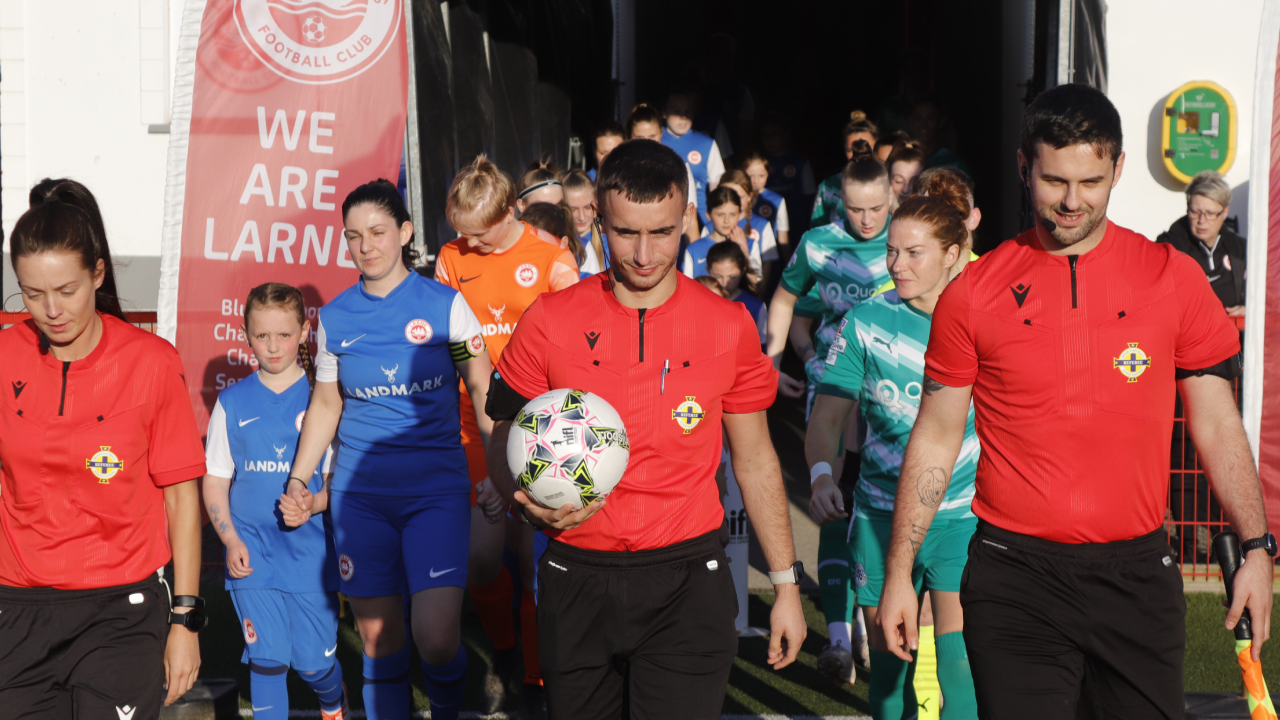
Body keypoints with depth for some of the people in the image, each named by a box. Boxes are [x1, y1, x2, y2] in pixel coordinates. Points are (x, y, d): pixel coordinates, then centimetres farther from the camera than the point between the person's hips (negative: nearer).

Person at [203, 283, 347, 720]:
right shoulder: (232, 402, 4)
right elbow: (215, 480, 8)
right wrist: (231, 541, -3)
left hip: (310, 551, -1)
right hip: (253, 555, 1)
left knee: (313, 661, 5)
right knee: (266, 659, 1)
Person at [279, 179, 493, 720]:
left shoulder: (445, 304, -1)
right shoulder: (334, 317, 7)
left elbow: (483, 391, 3)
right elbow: (325, 405, 16)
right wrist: (298, 483, 10)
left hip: (436, 487, -3)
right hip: (359, 491, 3)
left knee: (437, 638, -13)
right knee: (378, 639, 5)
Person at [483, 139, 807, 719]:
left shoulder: (728, 326, 0)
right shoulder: (550, 321, -2)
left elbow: (754, 457, 9)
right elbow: (504, 446, 4)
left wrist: (785, 584, 9)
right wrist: (531, 503, -19)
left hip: (687, 584, -1)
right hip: (577, 580, 1)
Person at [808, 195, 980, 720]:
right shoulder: (866, 321, 0)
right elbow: (827, 417, 0)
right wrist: (821, 474, -19)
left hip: (963, 515, -1)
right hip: (881, 514, 1)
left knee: (958, 655, -12)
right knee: (887, 653, 9)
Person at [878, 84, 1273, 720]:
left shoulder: (1173, 278, 3)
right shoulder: (974, 293, 1)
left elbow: (1217, 423, 8)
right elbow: (936, 438, 6)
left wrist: (1256, 549, 1)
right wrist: (899, 572, 4)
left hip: (1137, 573, 1)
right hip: (1014, 575, -1)